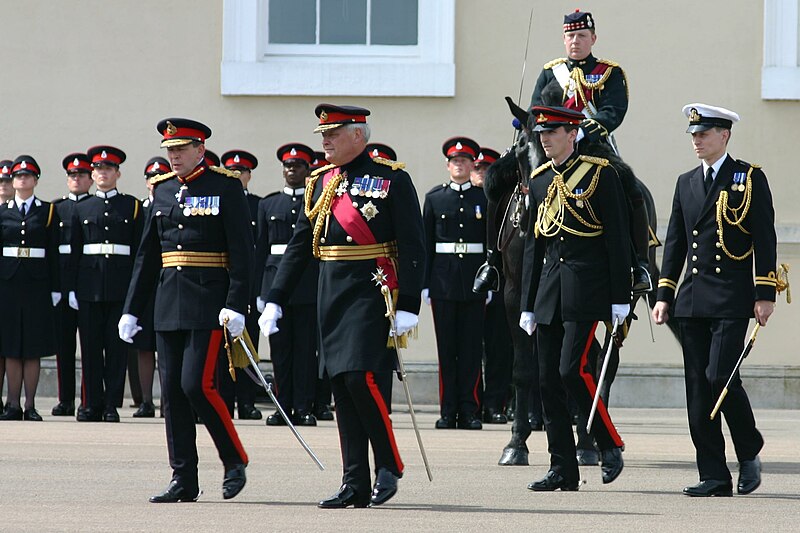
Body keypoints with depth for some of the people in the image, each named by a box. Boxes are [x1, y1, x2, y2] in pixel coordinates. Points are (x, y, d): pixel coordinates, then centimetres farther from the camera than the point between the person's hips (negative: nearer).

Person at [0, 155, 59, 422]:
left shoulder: (47, 211, 6)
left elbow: (53, 252, 4)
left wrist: (55, 289, -1)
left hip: (37, 283, -1)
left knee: (33, 348, -1)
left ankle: (30, 405, 3)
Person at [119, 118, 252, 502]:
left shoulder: (226, 186, -4)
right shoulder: (162, 190, 13)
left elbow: (241, 251, -9)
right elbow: (147, 255, 17)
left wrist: (236, 305, -17)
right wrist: (131, 309, 14)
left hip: (209, 304, -6)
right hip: (169, 304, 6)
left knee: (197, 384, -14)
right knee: (172, 392, 4)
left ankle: (235, 460, 5)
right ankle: (183, 481, 8)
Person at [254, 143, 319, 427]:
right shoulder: (268, 204, 14)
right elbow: (261, 248, 13)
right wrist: (259, 291, 7)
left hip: (309, 284, -2)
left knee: (306, 348, -3)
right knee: (280, 348, 2)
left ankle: (304, 407, 1)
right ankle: (283, 406, 7)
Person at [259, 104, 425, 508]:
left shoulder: (391, 179, -4)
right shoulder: (321, 183, 13)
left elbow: (413, 247, -8)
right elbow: (299, 246, 16)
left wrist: (408, 306, -15)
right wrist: (275, 300, 10)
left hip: (371, 292, -6)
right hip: (330, 294, 6)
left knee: (360, 377, -16)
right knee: (341, 386, 4)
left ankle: (389, 466, 2)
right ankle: (354, 485, 6)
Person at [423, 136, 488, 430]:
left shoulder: (483, 198, 6)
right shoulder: (434, 198, 8)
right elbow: (426, 243, 6)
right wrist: (424, 284, 0)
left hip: (474, 281, 0)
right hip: (443, 280, 0)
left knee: (472, 346, -1)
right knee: (446, 347, 1)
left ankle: (469, 410, 2)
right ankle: (448, 411, 3)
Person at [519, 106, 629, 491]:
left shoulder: (600, 174, -4)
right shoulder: (539, 181, 14)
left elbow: (617, 238, -5)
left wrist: (620, 298, -9)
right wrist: (529, 304, 15)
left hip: (586, 292, -6)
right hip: (549, 293, 6)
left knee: (572, 369, -15)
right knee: (549, 380, 2)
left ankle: (610, 445, 3)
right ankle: (563, 470, 6)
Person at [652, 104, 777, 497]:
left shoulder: (750, 178, 0)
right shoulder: (686, 183, 15)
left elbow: (765, 239, -4)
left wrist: (765, 295, -10)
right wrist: (664, 295, 11)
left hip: (732, 301, -6)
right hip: (692, 300, 6)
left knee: (720, 376, -15)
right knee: (698, 388, 1)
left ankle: (749, 453, 9)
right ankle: (714, 477, 4)